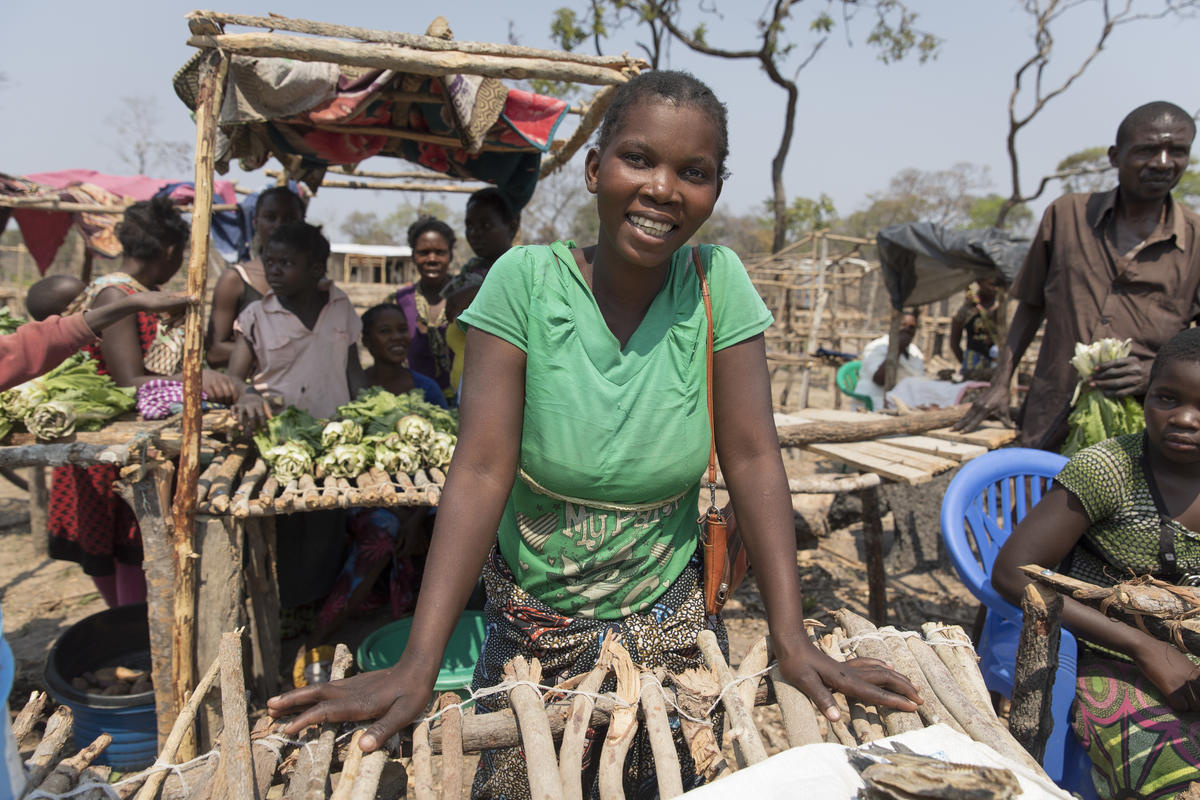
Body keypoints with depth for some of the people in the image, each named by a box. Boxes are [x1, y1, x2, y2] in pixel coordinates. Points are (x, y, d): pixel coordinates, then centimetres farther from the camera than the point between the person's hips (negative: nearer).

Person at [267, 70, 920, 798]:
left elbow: (753, 458, -13)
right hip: (534, 626, -1)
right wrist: (418, 665, -27)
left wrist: (792, 638, -19)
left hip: (671, 624, 1)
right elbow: (482, 470, -21)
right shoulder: (524, 280, -16)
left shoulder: (719, 282, -12)